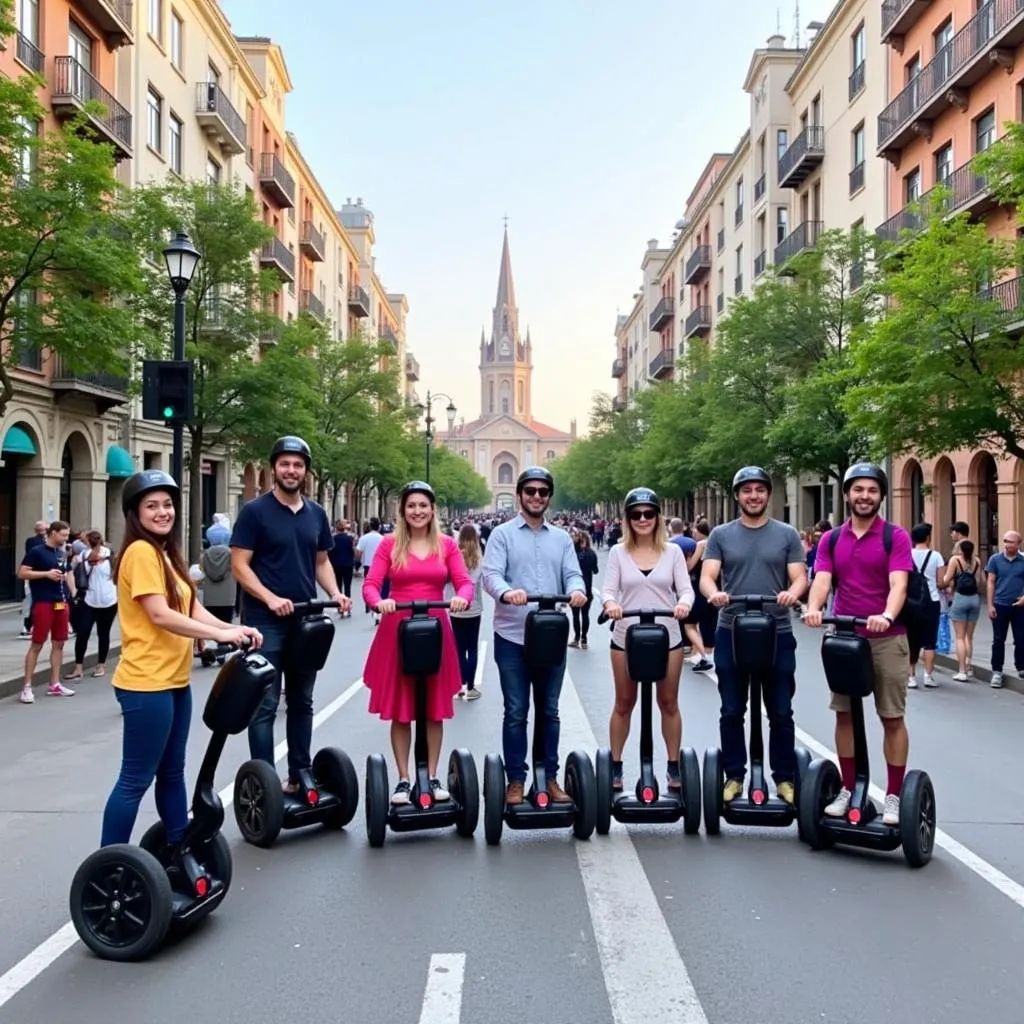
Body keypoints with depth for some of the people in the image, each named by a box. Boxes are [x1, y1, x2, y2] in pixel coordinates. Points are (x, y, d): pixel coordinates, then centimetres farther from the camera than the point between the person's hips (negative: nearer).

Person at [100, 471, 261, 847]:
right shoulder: (141, 551, -14)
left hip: (174, 680, 10)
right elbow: (160, 615, -22)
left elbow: (192, 608, 9)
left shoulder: (166, 552, 16)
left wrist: (233, 629, -7)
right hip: (146, 683, -10)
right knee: (136, 780, -2)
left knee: (171, 773, 18)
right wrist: (222, 634, -21)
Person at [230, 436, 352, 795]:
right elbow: (240, 565, -9)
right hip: (266, 622, -5)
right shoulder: (255, 511, -6)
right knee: (265, 705, -1)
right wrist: (270, 598, -23)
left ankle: (299, 776, 24)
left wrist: (334, 593, -2)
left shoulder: (316, 514, 10)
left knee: (302, 702, 13)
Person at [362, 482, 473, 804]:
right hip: (397, 630, -1)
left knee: (434, 708, 7)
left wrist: (462, 598, -24)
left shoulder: (447, 545, 6)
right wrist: (379, 602, -27)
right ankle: (403, 780, 13)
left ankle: (433, 777, 18)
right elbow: (370, 584, -5)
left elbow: (465, 582, -2)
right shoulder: (390, 544, 2)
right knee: (399, 709, 4)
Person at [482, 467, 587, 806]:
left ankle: (550, 777, 21)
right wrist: (507, 592, -33)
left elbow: (572, 573, 3)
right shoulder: (502, 534, 1)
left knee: (550, 711, 11)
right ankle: (515, 780, 14)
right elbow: (490, 574, -11)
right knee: (516, 712, 3)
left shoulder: (561, 538, 13)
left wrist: (576, 590, -21)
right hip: (512, 636, -3)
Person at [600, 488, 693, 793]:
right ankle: (615, 766, 21)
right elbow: (608, 589, -4)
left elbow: (686, 588, -2)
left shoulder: (673, 551, 2)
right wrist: (610, 603, -28)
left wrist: (683, 603, -26)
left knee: (668, 703, 10)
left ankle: (674, 766, 22)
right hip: (625, 638, 0)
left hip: (667, 637, 0)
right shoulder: (618, 552, 2)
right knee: (624, 704, 10)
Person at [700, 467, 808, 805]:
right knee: (732, 711, 8)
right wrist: (714, 593, -26)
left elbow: (800, 577, -1)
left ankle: (785, 778, 18)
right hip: (731, 633, 1)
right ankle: (734, 776, 19)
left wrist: (792, 593, -24)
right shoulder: (721, 535, 5)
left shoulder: (787, 534, 5)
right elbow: (707, 576, -3)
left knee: (780, 712, 6)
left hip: (777, 634, 0)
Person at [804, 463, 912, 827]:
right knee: (844, 714, 8)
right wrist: (813, 608, -28)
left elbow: (898, 584, -17)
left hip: (887, 639, -3)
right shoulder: (831, 539, 6)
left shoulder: (896, 536, -4)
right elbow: (822, 580, -6)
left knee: (892, 718, 2)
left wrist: (887, 616, -36)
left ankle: (893, 795, 10)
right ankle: (848, 789, 20)